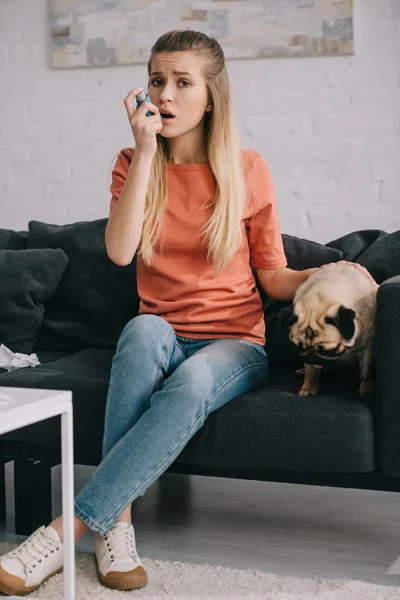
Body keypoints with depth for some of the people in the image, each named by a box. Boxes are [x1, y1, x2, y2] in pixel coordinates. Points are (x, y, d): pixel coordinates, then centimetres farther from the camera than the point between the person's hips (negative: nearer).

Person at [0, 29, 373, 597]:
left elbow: (274, 278, 6)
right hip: (161, 342, 1)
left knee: (193, 382, -37)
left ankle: (68, 529, -34)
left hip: (235, 346, -1)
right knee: (145, 330, -36)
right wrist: (145, 151, -13)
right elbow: (119, 251, -12)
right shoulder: (134, 164, 7)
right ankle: (116, 523, -33)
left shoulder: (248, 169, 3)